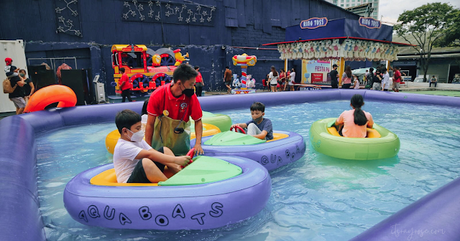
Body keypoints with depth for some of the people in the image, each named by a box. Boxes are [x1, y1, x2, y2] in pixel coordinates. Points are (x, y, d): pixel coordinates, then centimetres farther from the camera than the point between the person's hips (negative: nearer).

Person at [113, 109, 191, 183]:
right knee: (145, 162, -38)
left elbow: (155, 153, -1)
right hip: (129, 183, -9)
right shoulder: (122, 147, -19)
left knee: (164, 150, 5)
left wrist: (175, 167, -13)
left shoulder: (138, 140, 9)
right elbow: (149, 155, -29)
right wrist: (175, 160, -32)